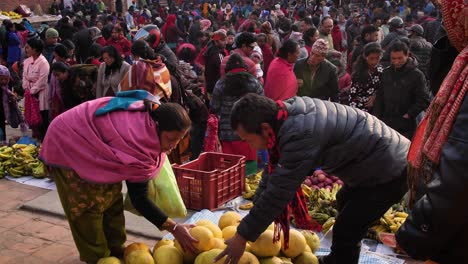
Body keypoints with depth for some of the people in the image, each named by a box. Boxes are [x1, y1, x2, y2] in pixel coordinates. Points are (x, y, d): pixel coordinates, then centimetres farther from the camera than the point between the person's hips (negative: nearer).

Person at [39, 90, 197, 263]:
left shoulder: (149, 113, -16)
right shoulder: (139, 138, -38)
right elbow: (138, 197, -30)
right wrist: (173, 228, -29)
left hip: (89, 142, 8)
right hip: (68, 143, -8)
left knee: (111, 197, 9)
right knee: (89, 204, -4)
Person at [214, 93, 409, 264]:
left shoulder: (301, 134, -35)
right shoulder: (287, 113, -6)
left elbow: (279, 190, -30)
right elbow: (273, 169, 2)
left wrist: (243, 236, -21)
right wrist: (252, 218, 3)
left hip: (390, 171, -10)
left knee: (345, 233, -9)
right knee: (344, 202, 28)